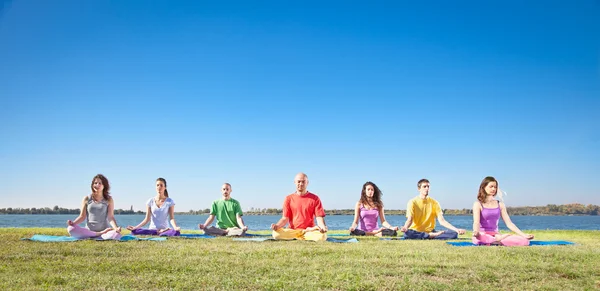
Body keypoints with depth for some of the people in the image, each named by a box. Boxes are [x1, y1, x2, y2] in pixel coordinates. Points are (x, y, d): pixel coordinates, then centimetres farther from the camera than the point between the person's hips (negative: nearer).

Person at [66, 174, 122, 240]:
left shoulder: (109, 200, 5)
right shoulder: (86, 199, 9)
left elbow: (110, 217, -3)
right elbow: (82, 216, 7)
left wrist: (116, 228, -23)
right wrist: (73, 223, -15)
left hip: (104, 230, -3)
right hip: (89, 231, 3)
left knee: (116, 235, -36)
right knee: (70, 229, -28)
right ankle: (100, 234, -18)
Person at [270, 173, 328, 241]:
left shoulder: (314, 198, 4)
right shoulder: (289, 198, 8)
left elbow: (319, 217, -3)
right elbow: (285, 218, 4)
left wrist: (323, 227, -25)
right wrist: (277, 226, -17)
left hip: (310, 230, -3)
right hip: (292, 230, 3)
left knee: (322, 236, -35)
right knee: (276, 234, -28)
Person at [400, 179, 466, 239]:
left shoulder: (434, 202, 5)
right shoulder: (413, 202, -4)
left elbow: (442, 221, -2)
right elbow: (409, 220, -14)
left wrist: (456, 229, -17)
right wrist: (405, 227, -39)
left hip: (430, 231, 3)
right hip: (416, 232, -2)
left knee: (454, 233, -18)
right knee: (407, 233, -40)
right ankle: (433, 235, -21)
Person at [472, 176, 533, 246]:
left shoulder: (500, 205, 13)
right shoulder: (478, 204, 0)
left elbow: (509, 223, 9)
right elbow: (476, 222, -15)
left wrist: (524, 235, -3)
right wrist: (476, 232, -38)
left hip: (495, 235, 4)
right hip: (483, 235, -4)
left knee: (524, 241, -17)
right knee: (481, 238, -45)